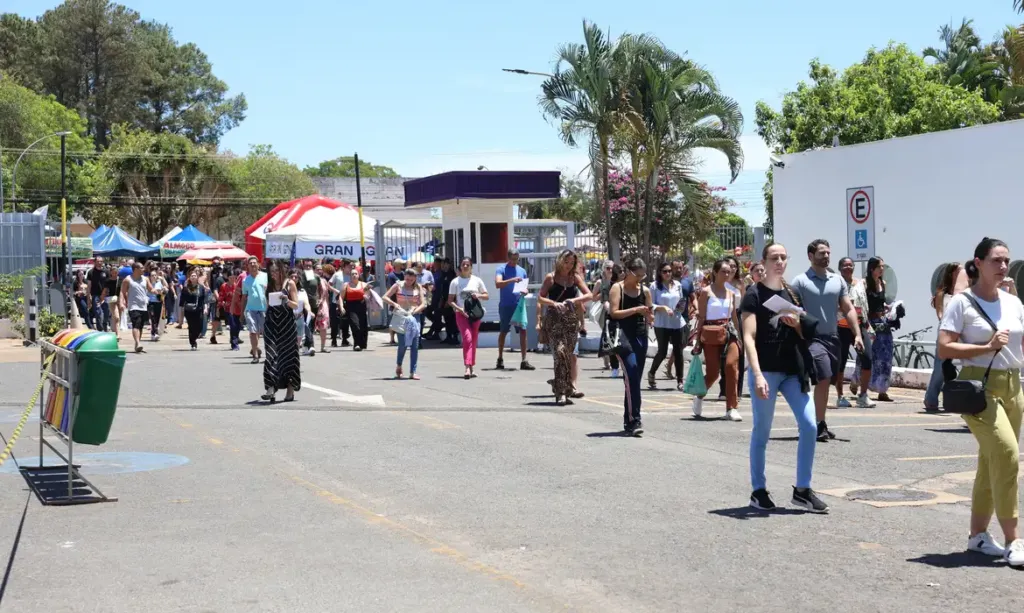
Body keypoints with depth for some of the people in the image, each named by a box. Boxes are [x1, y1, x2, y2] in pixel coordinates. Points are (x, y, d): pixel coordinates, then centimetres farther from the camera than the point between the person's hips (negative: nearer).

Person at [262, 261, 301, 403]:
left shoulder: (289, 284, 1)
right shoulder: (269, 286, 12)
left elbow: (296, 305, -1)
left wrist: (287, 300, -20)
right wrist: (264, 325, 18)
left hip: (287, 323, -3)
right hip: (271, 323, 3)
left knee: (287, 354, 0)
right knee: (271, 354, -7)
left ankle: (290, 389, 7)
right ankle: (271, 388, -15)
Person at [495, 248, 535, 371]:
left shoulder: (522, 271, 12)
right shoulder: (502, 270, -2)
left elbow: (525, 287, 18)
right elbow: (498, 284, -18)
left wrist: (525, 291, -6)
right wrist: (512, 280, -31)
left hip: (519, 304, 3)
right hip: (505, 305, -3)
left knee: (523, 331, -6)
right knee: (503, 332, 7)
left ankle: (524, 361, -6)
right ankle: (500, 359, 20)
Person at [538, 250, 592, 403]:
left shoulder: (575, 277, 10)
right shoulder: (551, 277, 2)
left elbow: (589, 295, 3)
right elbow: (540, 298, 0)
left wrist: (575, 300, -14)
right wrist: (554, 303, -17)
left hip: (571, 319, 3)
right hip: (554, 319, -3)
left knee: (569, 354, 3)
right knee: (560, 352, -14)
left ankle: (568, 387, 13)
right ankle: (561, 391, -13)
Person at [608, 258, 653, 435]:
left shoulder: (645, 291, 14)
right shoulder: (617, 288, 1)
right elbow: (614, 313, -8)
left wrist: (649, 316, -5)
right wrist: (635, 310, -16)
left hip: (641, 336, 5)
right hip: (624, 335, -5)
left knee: (634, 379, 8)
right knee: (632, 376, -18)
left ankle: (629, 421, 17)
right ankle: (633, 420, -20)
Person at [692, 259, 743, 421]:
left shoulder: (731, 293, 12)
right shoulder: (706, 292, -1)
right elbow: (701, 318, -2)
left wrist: (738, 336, 15)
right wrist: (698, 340, -5)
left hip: (729, 334, 4)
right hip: (711, 334, -4)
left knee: (732, 367, -12)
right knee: (713, 372, -1)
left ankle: (732, 408, -7)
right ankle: (699, 396, 30)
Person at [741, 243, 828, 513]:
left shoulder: (792, 294, 15)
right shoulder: (754, 295, -3)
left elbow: (804, 336, 20)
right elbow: (749, 337, -11)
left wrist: (796, 324, -4)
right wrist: (757, 374, -22)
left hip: (793, 370, 5)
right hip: (766, 370, -5)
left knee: (809, 426, -4)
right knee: (762, 432, 2)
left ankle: (802, 489, 6)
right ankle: (758, 490, 13)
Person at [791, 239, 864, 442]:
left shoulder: (838, 280, 11)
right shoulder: (800, 281, -4)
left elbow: (848, 309, 11)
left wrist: (857, 334, 2)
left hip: (833, 337, 6)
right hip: (813, 337, -6)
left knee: (825, 382, 12)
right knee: (823, 379, -19)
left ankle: (820, 424, 23)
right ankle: (819, 425, -14)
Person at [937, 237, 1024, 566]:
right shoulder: (962, 302, -5)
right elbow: (944, 349, -11)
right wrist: (987, 347, -17)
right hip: (979, 387, -6)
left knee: (992, 462, 10)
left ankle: (978, 535, 22)